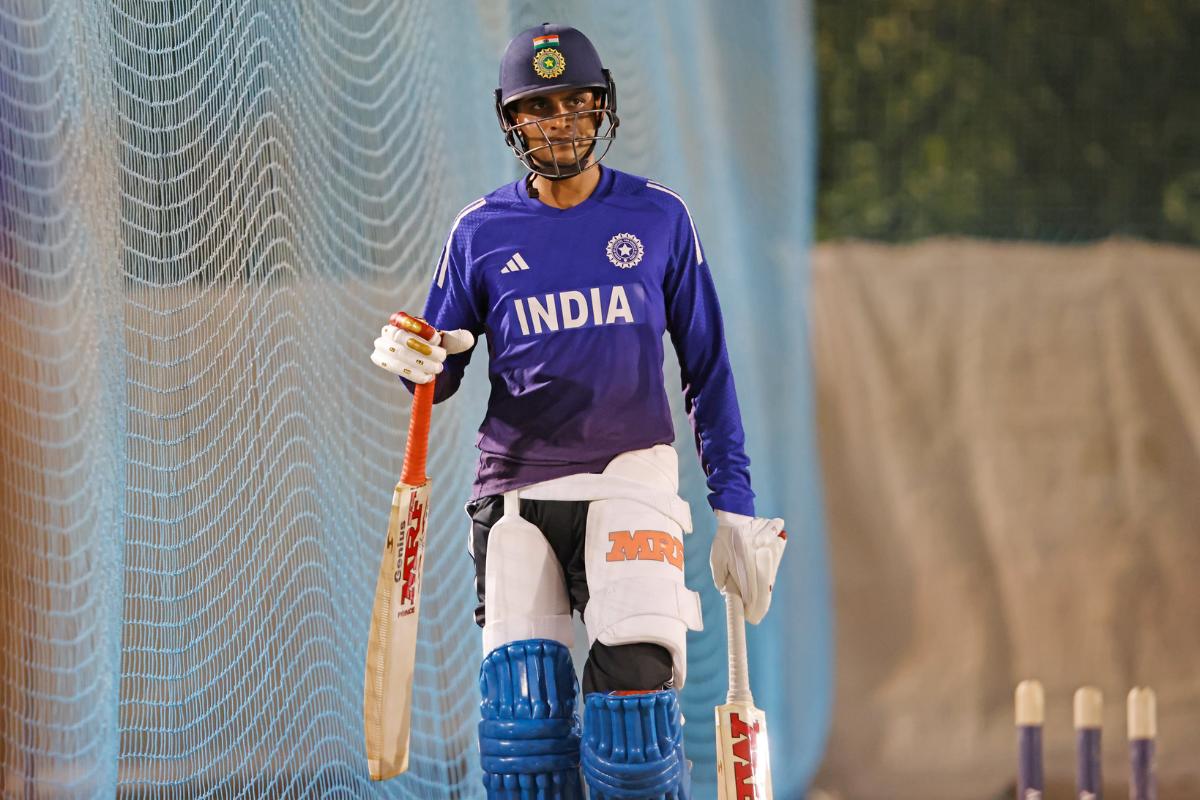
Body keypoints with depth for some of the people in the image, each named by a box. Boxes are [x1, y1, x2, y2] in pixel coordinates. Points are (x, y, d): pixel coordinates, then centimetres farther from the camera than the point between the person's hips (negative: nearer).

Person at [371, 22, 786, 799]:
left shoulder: (659, 218, 6)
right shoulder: (482, 231, 8)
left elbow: (708, 370, 10)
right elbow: (441, 376, 14)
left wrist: (735, 506, 6)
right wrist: (415, 362, -11)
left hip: (631, 478, -1)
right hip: (517, 489, 1)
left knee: (634, 693, -19)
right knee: (522, 710, -10)